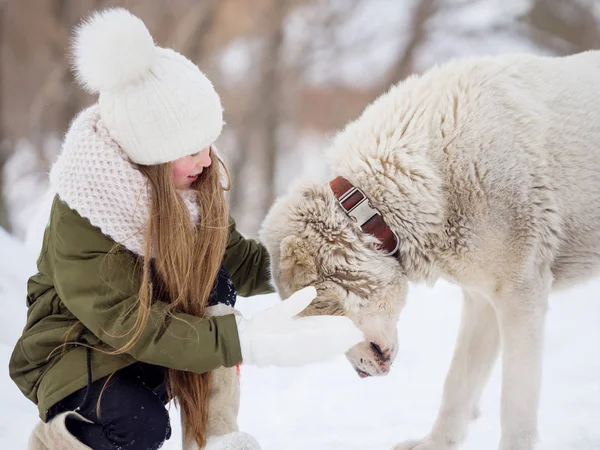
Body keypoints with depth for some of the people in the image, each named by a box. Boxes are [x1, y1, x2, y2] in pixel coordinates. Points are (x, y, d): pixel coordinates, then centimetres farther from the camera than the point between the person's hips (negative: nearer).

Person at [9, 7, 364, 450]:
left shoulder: (195, 184, -12)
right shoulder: (80, 218, -31)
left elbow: (238, 257, -5)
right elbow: (132, 325, -33)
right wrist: (253, 340, -41)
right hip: (73, 348, -6)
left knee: (215, 283, -20)